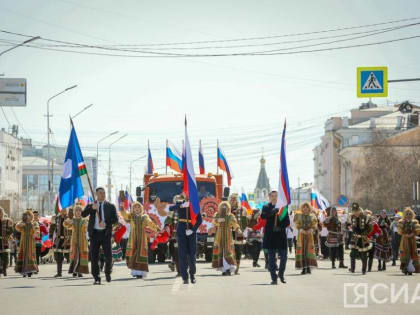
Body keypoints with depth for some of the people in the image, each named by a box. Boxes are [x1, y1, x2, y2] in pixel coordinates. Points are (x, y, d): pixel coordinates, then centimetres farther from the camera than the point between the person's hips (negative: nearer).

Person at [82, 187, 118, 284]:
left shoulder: (110, 206, 9)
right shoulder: (90, 206, 11)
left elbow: (115, 219, 1)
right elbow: (83, 214, -5)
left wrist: (105, 223, -15)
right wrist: (91, 208, -22)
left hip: (106, 233, -1)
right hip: (94, 233, 1)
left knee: (108, 255, -7)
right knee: (94, 256, -2)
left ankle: (108, 272, 20)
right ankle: (96, 278, 5)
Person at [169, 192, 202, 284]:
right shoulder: (179, 204, 1)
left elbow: (199, 220, -2)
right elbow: (171, 208, -20)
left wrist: (193, 229, -15)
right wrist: (181, 205, -35)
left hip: (191, 232, 1)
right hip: (181, 232, -1)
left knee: (192, 254, 2)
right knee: (182, 255, -4)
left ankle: (192, 274, 22)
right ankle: (185, 278, -1)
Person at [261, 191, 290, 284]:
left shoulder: (283, 207, 7)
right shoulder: (266, 207, 6)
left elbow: (287, 222, 4)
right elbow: (263, 216, -14)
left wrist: (280, 227, -13)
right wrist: (272, 212, -28)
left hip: (281, 235, 1)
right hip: (270, 236, -1)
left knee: (283, 256, 0)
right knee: (271, 258, 1)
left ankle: (281, 274, 22)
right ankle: (274, 278, 6)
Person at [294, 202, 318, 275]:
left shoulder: (312, 216, 8)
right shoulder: (299, 215, 8)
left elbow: (315, 225, 5)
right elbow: (297, 225, 2)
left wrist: (311, 229, -14)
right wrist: (301, 230, -15)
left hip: (309, 234, 0)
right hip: (301, 235, 0)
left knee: (309, 249, -8)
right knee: (302, 249, -7)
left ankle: (308, 267, -8)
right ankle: (303, 268, -6)